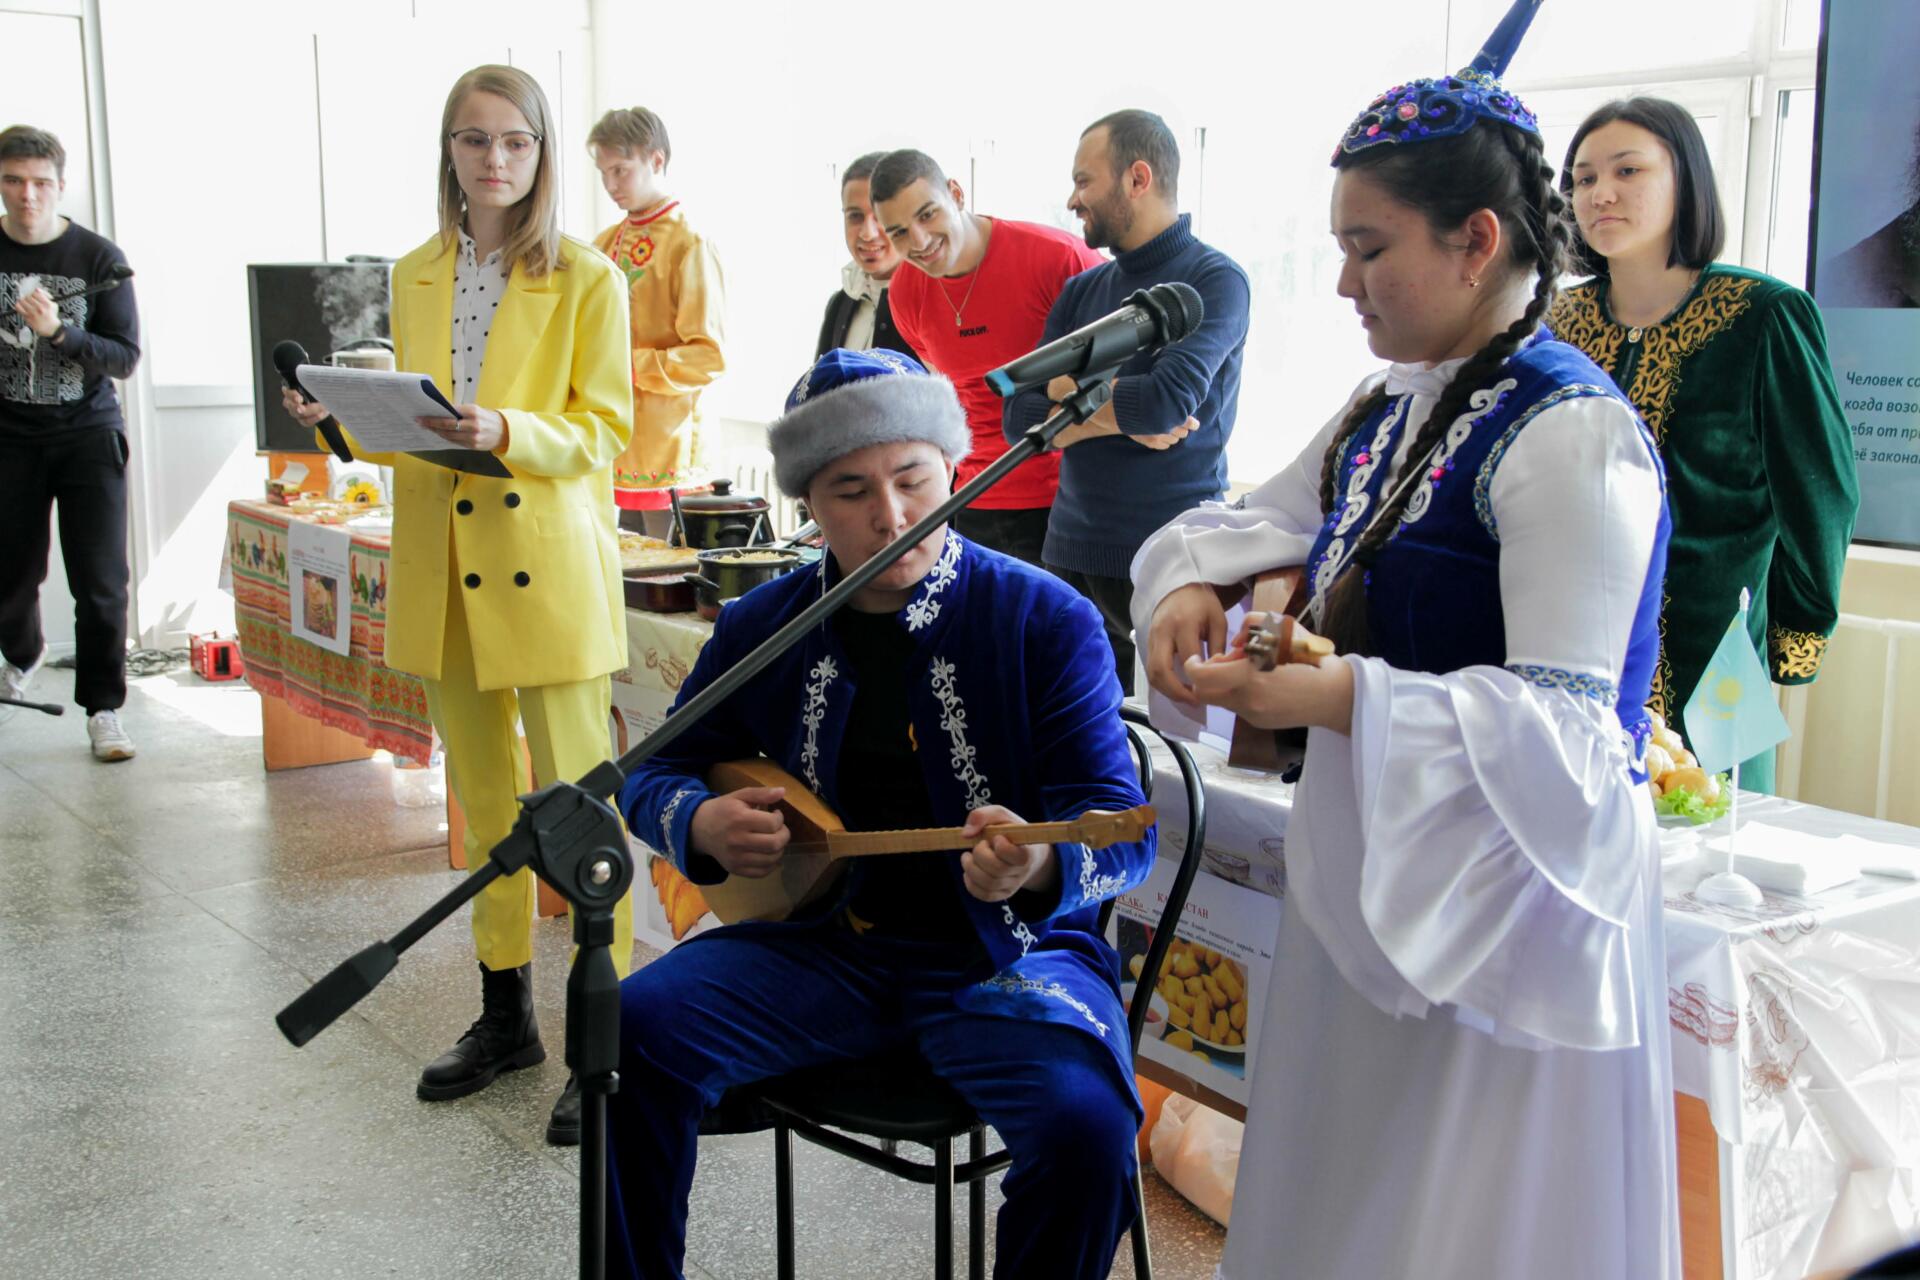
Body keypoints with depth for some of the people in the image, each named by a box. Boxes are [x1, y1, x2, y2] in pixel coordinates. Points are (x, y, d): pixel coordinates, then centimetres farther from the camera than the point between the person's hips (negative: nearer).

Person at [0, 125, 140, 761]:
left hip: (87, 430, -2)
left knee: (100, 581, -7)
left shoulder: (100, 257, -6)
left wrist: (58, 332, -21)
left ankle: (102, 707, 5)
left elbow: (126, 357, -7)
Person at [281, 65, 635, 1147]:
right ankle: (507, 1017, 28)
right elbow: (413, 433, 17)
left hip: (550, 571, -5)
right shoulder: (416, 278, 12)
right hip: (445, 577, 6)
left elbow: (603, 432, -7)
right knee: (487, 806, 15)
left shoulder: (588, 280, -4)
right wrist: (342, 420, -2)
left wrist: (506, 431, -24)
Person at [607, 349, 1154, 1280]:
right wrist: (700, 825, -10)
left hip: (1003, 949, -3)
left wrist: (1041, 866, -34)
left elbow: (1122, 826, -10)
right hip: (822, 935, 3)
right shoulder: (761, 627, 5)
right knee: (635, 1032, -20)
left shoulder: (1044, 619, -7)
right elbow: (655, 774, 15)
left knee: (1087, 1125, -29)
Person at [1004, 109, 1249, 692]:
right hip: (1071, 555, 6)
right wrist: (1118, 414, -10)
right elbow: (1019, 419, 6)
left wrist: (1071, 388, -4)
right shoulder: (1082, 291, 13)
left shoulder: (1215, 281, -6)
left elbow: (1168, 402, -21)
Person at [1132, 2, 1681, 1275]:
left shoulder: (1572, 433, -19)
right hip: (1369, 863, 8)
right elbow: (1264, 515, 20)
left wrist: (1335, 698, -33)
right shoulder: (1391, 406, 7)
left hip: (1504, 875, -8)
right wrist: (1194, 585, -3)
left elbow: (1564, 725, -25)